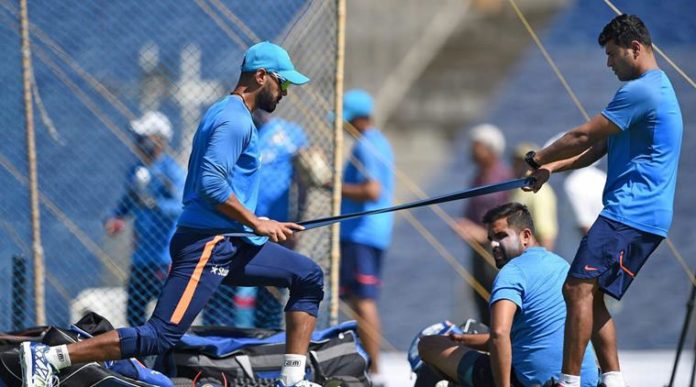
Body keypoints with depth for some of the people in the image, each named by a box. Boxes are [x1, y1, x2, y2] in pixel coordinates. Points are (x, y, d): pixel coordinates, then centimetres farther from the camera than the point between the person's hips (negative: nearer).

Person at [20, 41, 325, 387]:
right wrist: (257, 223, -15)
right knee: (159, 337, -16)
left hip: (229, 246, 11)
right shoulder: (235, 119, -11)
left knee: (308, 277, 13)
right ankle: (46, 357, -18)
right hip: (206, 245, -11)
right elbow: (211, 183, -22)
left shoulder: (225, 114, 22)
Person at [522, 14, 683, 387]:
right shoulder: (658, 88, 22)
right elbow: (600, 146, 23)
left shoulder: (640, 91, -13)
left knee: (580, 288, -17)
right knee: (591, 296, 10)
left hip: (629, 214, -11)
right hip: (645, 217, 11)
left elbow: (584, 136, -11)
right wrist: (553, 167, 12)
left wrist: (538, 159, 3)